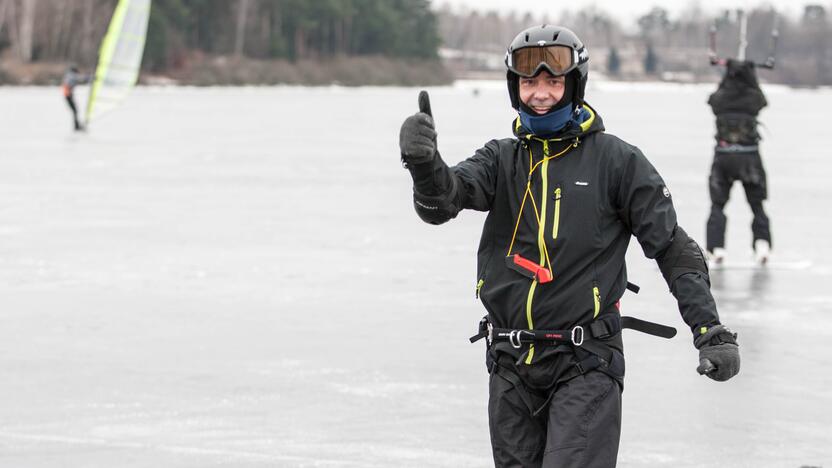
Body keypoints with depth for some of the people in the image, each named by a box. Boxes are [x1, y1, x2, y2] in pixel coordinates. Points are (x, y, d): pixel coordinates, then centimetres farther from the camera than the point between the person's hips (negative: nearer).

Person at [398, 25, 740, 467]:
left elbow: (673, 249, -1)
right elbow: (442, 199, -13)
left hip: (585, 365, -4)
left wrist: (712, 332, -9)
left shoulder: (617, 161, -4)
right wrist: (424, 162, -36)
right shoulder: (502, 159, 6)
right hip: (510, 365, 4)